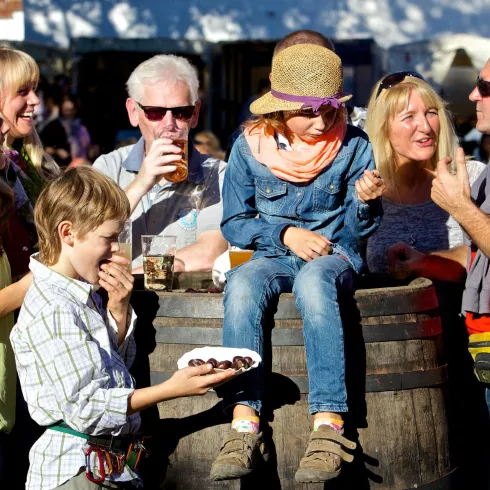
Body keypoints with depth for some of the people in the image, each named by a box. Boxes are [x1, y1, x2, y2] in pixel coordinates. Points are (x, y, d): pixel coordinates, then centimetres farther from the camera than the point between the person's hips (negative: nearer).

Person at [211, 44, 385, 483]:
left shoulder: (353, 146, -2)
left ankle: (329, 425, -46)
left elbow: (359, 230, 2)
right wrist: (285, 234, -10)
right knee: (241, 285, -35)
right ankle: (245, 424, -40)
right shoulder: (250, 146, 0)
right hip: (273, 257, 2)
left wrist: (365, 201, -20)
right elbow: (234, 224, 6)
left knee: (313, 281, -39)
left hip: (334, 255, -1)